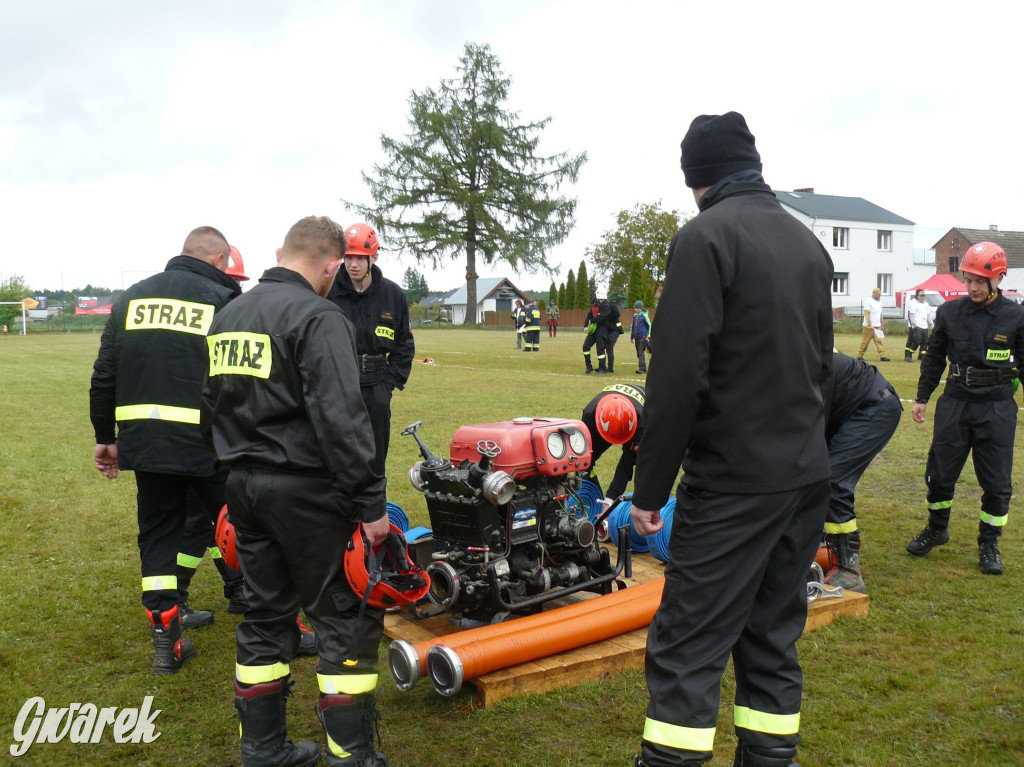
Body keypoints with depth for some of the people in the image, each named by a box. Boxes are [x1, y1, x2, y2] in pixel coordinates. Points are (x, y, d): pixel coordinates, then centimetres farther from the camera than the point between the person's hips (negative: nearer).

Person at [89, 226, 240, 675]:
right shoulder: (223, 301, -4)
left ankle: (165, 643, 17)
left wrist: (104, 437, 19)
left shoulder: (131, 298, 11)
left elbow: (104, 376, 11)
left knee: (158, 536, 14)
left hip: (143, 440, 4)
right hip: (208, 443, -4)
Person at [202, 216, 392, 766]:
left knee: (266, 615, 18)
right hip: (304, 489, -8)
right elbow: (341, 420, -22)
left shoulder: (228, 317, 13)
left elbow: (211, 407, 20)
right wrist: (371, 503, -18)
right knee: (346, 618, 4)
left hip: (243, 486, 8)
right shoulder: (319, 318, -14)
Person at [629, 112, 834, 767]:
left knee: (687, 647, -3)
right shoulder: (809, 242, 13)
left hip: (733, 483, -8)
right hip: (808, 475, 8)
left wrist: (650, 488, -12)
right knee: (773, 636, 16)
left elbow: (679, 377, -18)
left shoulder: (706, 237, -11)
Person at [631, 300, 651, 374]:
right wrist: (631, 336, 21)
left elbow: (649, 325, -2)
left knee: (641, 352, -13)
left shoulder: (644, 315, -6)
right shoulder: (634, 315, 12)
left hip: (642, 337, -7)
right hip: (636, 337, 7)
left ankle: (642, 368, -15)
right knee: (638, 353, 9)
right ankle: (643, 368, 17)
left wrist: (648, 336, -6)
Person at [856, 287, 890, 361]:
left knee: (879, 341, -2)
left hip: (877, 326, 7)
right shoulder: (868, 301, -8)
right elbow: (867, 314, -16)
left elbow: (880, 315, 21)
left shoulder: (879, 302, 15)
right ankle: (859, 356, 7)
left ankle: (882, 356, -6)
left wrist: (881, 326, 19)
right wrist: (870, 325, -23)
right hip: (868, 326, -7)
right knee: (864, 342, -1)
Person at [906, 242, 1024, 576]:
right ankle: (937, 529, 29)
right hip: (955, 402, 2)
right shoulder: (950, 312, 1)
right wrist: (922, 397, 10)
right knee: (940, 472, 7)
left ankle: (989, 543, 19)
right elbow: (934, 358, 10)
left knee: (996, 481, 4)